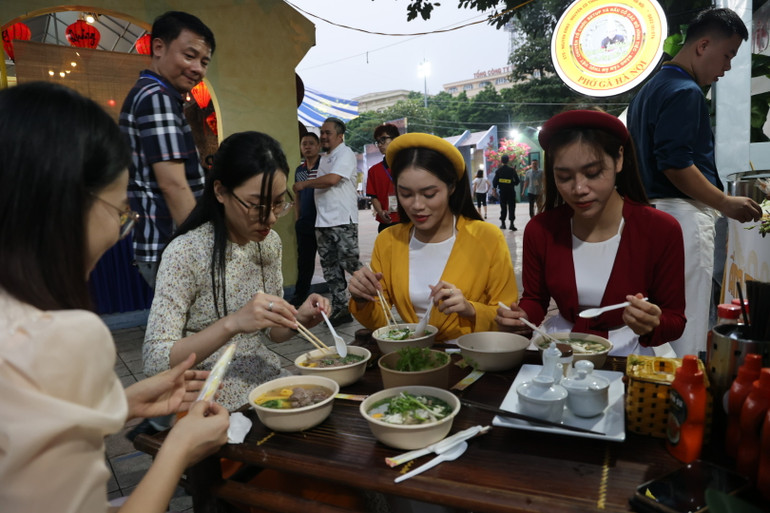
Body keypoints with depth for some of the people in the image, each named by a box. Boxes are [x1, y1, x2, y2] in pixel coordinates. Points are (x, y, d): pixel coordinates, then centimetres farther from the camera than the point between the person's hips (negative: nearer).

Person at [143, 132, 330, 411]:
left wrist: (298, 320, -10)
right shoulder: (186, 252, -17)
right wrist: (233, 323, -34)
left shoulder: (270, 241, 2)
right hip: (216, 403, -6)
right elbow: (154, 362, -20)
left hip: (267, 378, 6)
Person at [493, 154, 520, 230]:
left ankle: (502, 223, 15)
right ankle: (511, 223, -8)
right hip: (511, 191, -2)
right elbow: (517, 180, -4)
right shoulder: (512, 170, -6)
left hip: (502, 191, 2)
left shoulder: (498, 170, -3)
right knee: (511, 207, 1)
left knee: (503, 207, 12)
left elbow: (495, 181, -2)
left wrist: (495, 189, 10)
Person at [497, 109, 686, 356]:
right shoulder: (540, 229, -6)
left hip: (626, 354, 0)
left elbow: (675, 319, -3)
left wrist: (651, 327, -26)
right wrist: (522, 316, -16)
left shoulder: (662, 231, -12)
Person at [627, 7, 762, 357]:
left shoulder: (650, 89, 18)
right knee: (688, 326, -4)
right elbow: (675, 164, -21)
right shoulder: (685, 92, -12)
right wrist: (725, 203, -13)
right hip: (683, 214, -10)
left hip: (652, 208, 10)